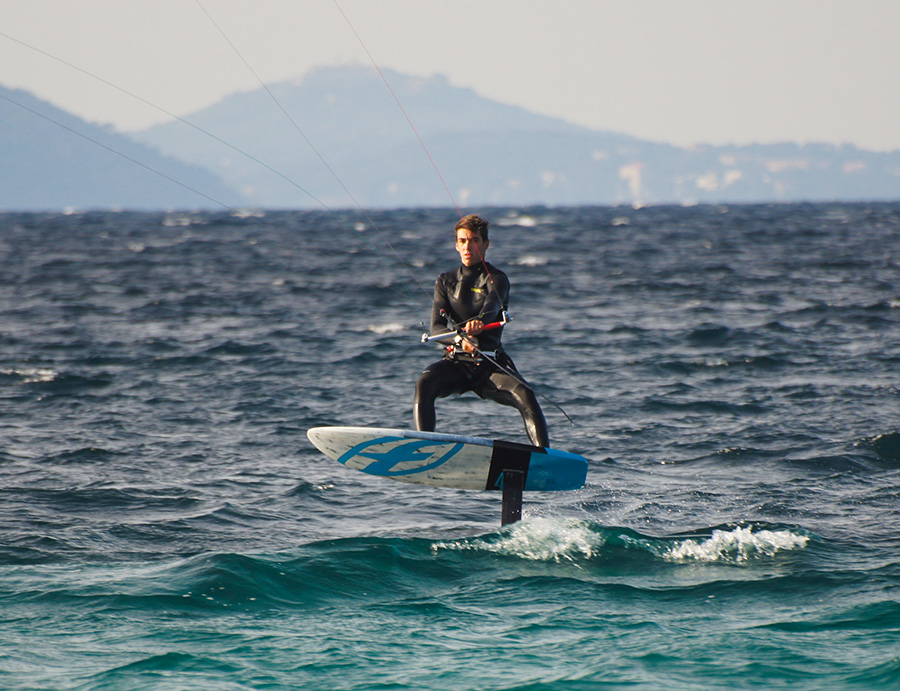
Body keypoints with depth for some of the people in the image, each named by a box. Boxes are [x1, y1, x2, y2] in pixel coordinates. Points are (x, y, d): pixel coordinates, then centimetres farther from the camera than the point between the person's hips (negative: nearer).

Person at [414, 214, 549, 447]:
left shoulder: (497, 279, 4)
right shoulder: (446, 281, 13)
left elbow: (492, 305, -21)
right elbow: (436, 328, 1)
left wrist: (479, 321, -46)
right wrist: (459, 339, -23)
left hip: (490, 363, -2)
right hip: (455, 362, 2)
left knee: (526, 396, -28)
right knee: (424, 383, -30)